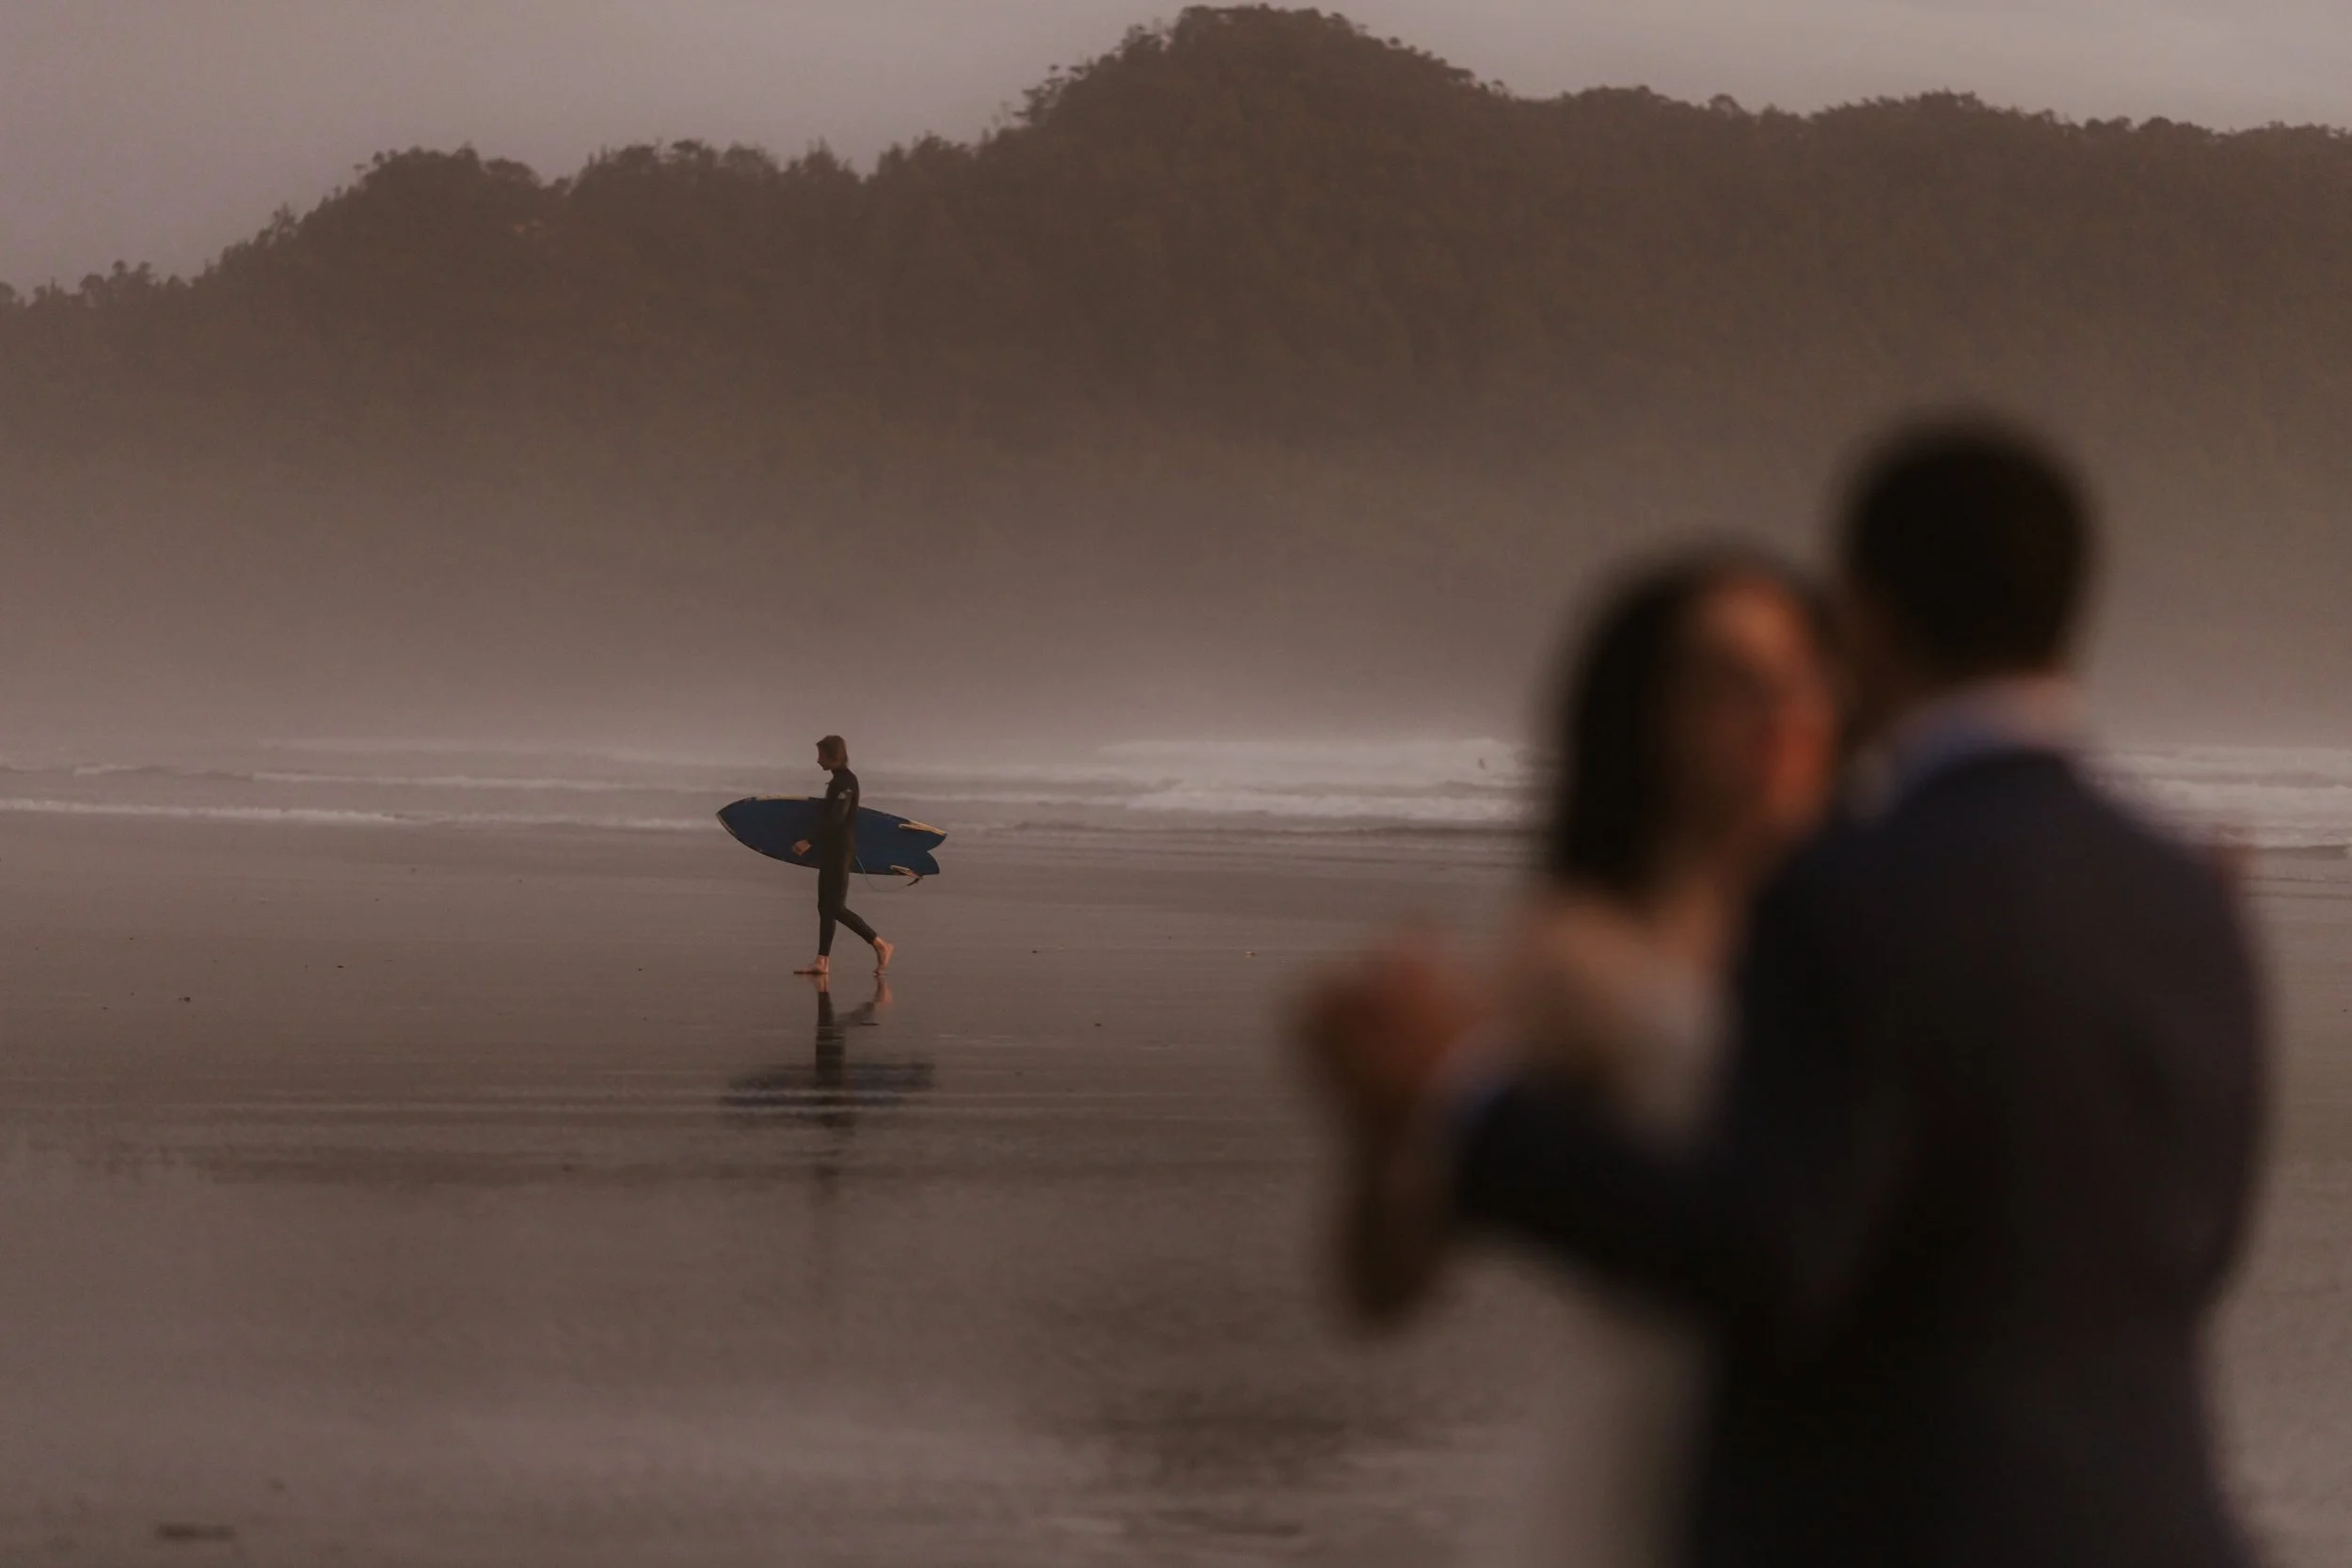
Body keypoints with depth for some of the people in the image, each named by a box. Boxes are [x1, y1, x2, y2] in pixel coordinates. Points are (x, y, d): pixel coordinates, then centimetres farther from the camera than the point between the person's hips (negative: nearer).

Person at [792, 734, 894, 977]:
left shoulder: (845, 781, -15)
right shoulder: (839, 781, 15)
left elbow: (836, 818, -23)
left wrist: (809, 841, -22)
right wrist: (813, 843, 17)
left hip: (840, 852, -10)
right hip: (832, 851, 10)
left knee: (836, 907, -9)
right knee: (825, 907, 7)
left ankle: (881, 946, -4)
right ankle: (823, 961, 7)